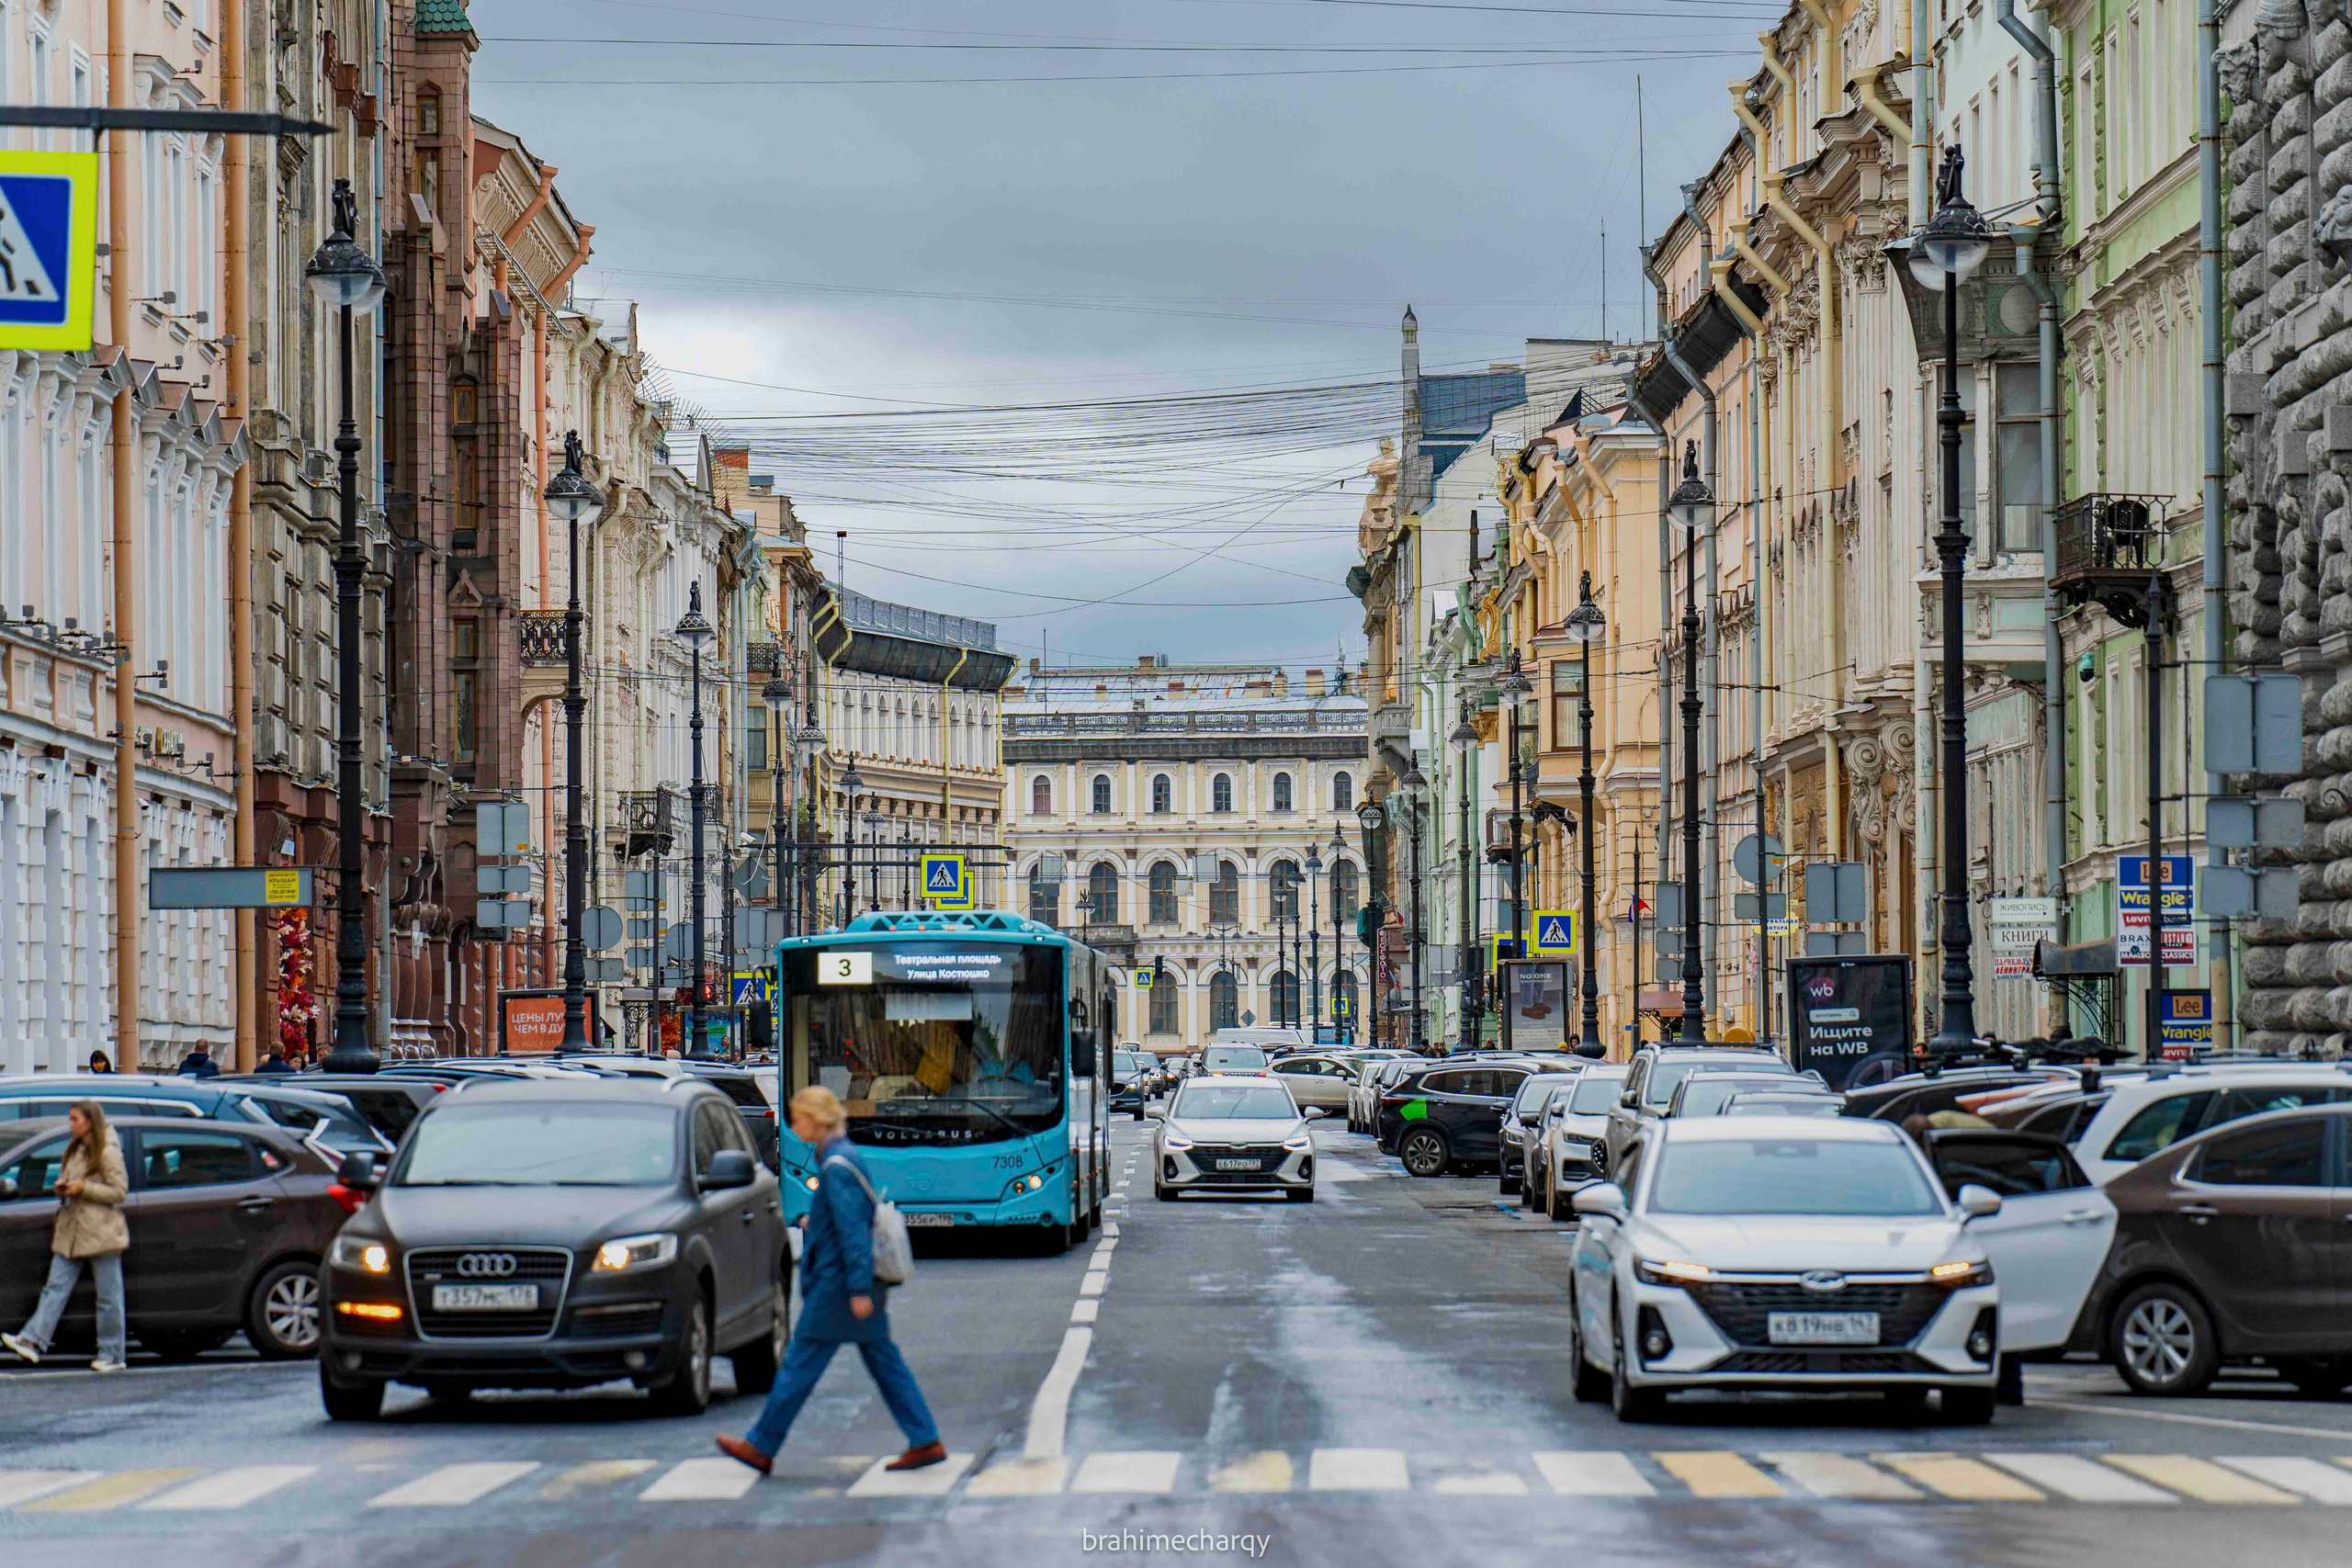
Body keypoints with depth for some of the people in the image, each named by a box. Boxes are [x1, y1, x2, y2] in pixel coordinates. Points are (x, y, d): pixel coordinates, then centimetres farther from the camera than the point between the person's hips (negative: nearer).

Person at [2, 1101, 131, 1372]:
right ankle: (32, 1341, -10)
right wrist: (62, 1188, 3)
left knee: (108, 1295, -1)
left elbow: (120, 1192, -13)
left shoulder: (108, 1153, -10)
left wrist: (83, 1188, -18)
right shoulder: (75, 1150, 16)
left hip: (101, 1233, -8)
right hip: (71, 1230, 8)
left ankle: (112, 1356, 5)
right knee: (55, 1287, -2)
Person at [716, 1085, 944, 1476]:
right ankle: (927, 1441, 7)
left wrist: (858, 1289, -23)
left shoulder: (836, 1166, -17)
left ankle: (761, 1447, 7)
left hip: (837, 1283, -10)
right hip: (854, 1283, 10)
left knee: (801, 1362, -1)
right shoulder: (843, 1155, 12)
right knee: (884, 1361, 10)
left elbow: (853, 1229, -22)